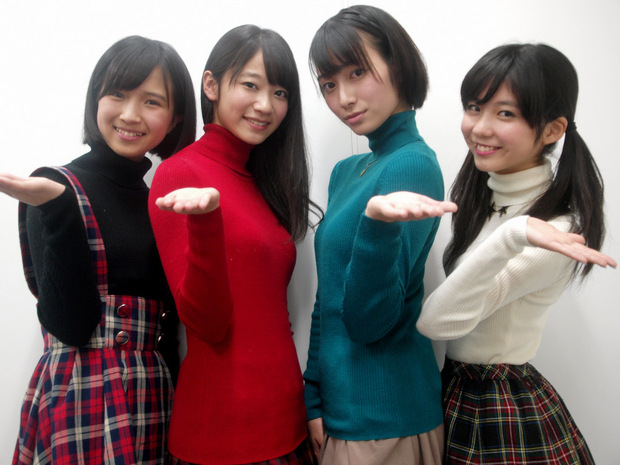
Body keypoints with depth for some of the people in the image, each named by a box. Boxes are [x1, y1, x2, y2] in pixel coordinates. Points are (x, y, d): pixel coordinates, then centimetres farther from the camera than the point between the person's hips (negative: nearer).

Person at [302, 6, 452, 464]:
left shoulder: (413, 164, -18)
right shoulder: (347, 171, 6)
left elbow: (368, 322, -20)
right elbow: (330, 298, 8)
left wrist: (381, 222, -35)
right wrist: (314, 398, 8)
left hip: (382, 417, -7)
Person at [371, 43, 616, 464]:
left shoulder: (555, 229, -23)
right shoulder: (476, 194, 1)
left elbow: (439, 321, -29)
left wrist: (511, 236, -40)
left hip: (507, 417, -7)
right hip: (453, 390, 7)